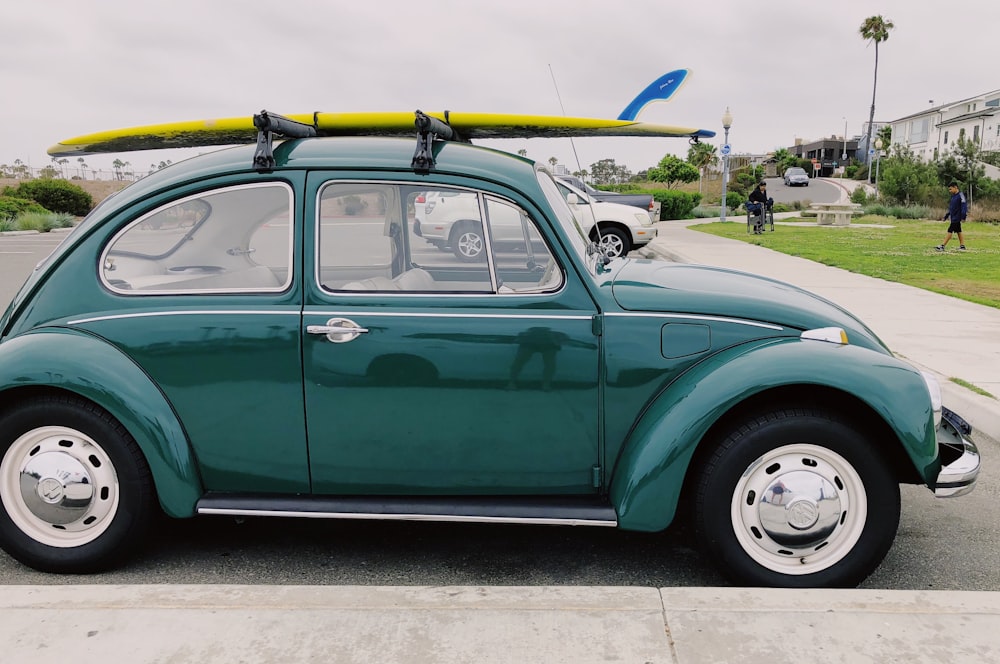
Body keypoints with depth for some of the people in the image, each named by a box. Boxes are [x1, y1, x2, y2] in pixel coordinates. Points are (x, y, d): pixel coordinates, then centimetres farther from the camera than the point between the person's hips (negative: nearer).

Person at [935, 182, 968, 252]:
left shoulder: (960, 195, -12)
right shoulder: (953, 196, 15)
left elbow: (964, 206, -18)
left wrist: (963, 217, -24)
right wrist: (945, 217, 22)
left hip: (957, 218, -9)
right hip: (953, 218, 9)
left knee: (950, 231, -9)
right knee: (959, 232, 10)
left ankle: (942, 246, -10)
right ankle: (962, 246, 14)